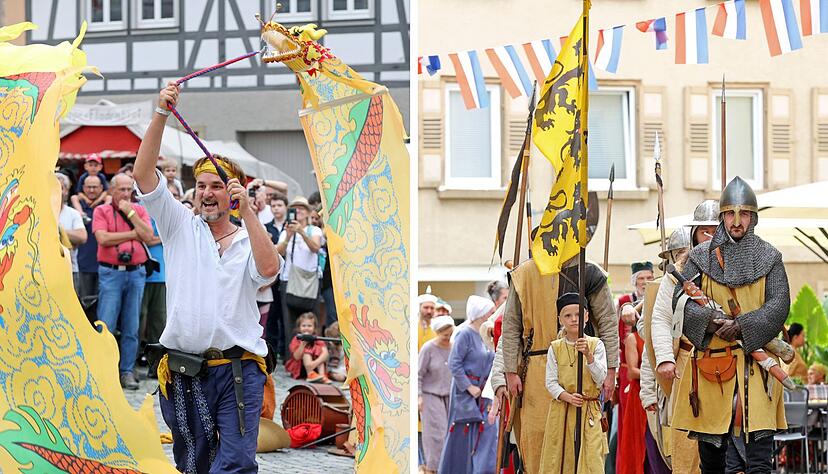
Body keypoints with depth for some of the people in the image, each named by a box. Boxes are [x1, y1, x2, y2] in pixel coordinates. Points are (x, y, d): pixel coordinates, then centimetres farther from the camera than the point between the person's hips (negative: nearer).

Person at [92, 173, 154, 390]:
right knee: (106, 325, -7)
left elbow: (148, 236, -4)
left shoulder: (140, 210, 11)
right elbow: (103, 238, -11)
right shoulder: (101, 211, 3)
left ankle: (127, 372, 11)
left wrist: (130, 212, -6)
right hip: (110, 272, -3)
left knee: (131, 328, 5)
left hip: (136, 272, 3)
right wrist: (133, 234, -6)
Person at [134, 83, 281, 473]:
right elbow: (144, 173, 1)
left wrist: (246, 211, -13)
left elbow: (269, 269, -14)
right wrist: (161, 114, -9)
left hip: (238, 370, -2)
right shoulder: (180, 227, 12)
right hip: (184, 372, 2)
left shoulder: (249, 242, 10)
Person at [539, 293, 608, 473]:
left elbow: (600, 379, -6)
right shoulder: (555, 348, 5)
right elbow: (551, 382, 2)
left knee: (591, 458, -9)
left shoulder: (596, 344, 2)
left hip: (589, 411, -1)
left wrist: (588, 355, -19)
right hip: (561, 410, 1)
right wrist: (568, 397, -15)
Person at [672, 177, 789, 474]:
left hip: (755, 360, -2)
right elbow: (681, 300, 0)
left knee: (757, 445, -11)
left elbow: (779, 305, -3)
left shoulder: (769, 258, 7)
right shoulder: (701, 257, 9)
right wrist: (711, 320, -18)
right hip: (710, 364, 2)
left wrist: (741, 327, -17)